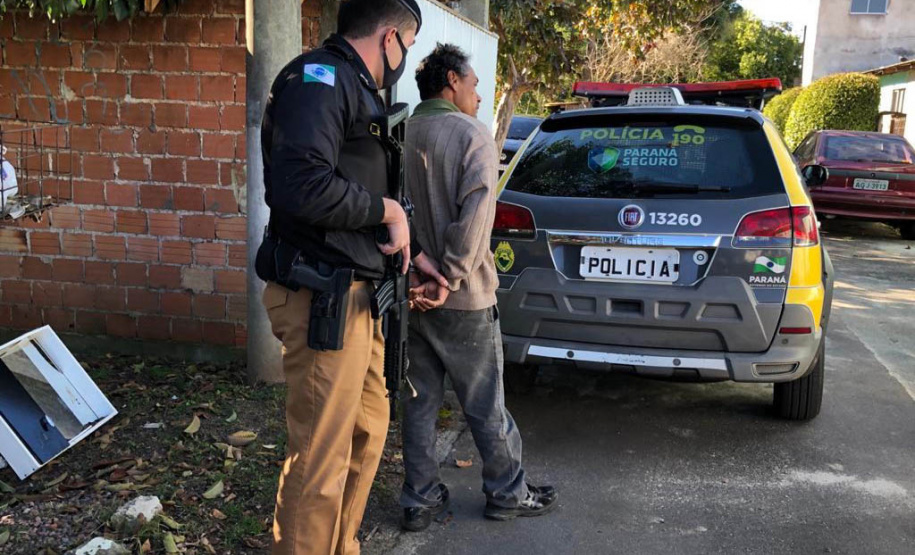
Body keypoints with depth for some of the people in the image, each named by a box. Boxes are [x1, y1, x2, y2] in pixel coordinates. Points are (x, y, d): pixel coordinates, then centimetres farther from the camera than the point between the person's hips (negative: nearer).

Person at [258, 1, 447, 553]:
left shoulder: (355, 89, 19)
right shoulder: (319, 78, -14)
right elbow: (301, 186, -29)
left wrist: (414, 252, 23)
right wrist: (387, 210, -15)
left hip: (356, 296, 11)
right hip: (323, 299, -11)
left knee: (369, 430, 21)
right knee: (321, 460, -3)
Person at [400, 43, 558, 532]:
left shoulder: (401, 136, 4)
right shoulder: (471, 134, -10)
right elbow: (475, 215, -21)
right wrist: (449, 279, -19)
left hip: (412, 294, 5)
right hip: (462, 298, -5)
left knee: (420, 402, 14)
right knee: (485, 406, 8)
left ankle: (420, 500, 21)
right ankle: (508, 494, 24)